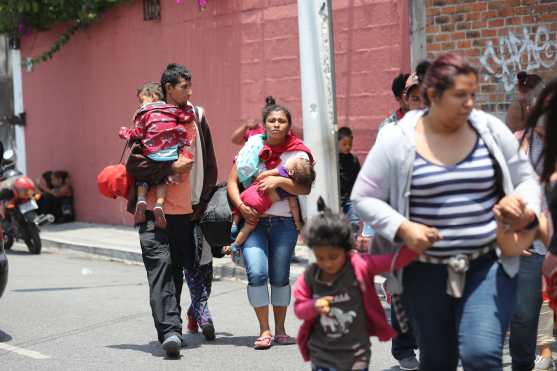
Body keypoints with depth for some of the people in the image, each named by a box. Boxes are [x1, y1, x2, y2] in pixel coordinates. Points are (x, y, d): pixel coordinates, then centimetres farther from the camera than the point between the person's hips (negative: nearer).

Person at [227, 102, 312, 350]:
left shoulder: (297, 153, 1)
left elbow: (305, 189, -10)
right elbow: (232, 181, 4)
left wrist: (279, 180, -23)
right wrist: (241, 206, -11)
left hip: (284, 222, 0)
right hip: (253, 220, 0)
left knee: (280, 276, 6)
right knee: (257, 272, -14)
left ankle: (280, 330, 21)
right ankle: (264, 331, -3)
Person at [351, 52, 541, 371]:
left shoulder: (492, 130, -2)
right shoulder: (397, 141, -7)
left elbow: (526, 180, 9)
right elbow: (363, 198, -3)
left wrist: (527, 211, -14)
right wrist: (401, 228, -18)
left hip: (488, 265, 0)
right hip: (425, 271, 0)